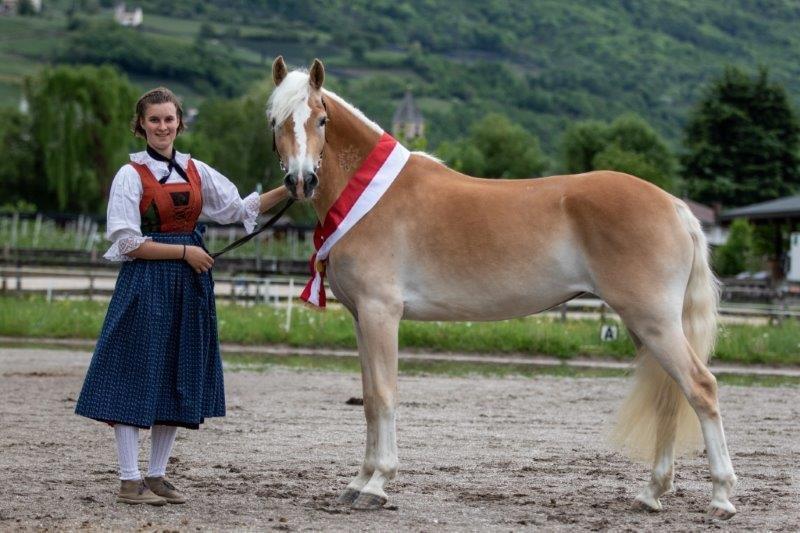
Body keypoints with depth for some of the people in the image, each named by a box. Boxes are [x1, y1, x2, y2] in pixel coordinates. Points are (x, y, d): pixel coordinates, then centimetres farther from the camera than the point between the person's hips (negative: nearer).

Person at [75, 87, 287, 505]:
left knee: (179, 378, 8)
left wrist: (286, 191, 4)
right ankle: (129, 481, 1)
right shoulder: (131, 175, -6)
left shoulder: (196, 171, 10)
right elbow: (126, 243, -11)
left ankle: (157, 475, 17)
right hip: (145, 282, -6)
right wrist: (184, 252, -13)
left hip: (189, 283, 6)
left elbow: (239, 209, 15)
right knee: (137, 376, -4)